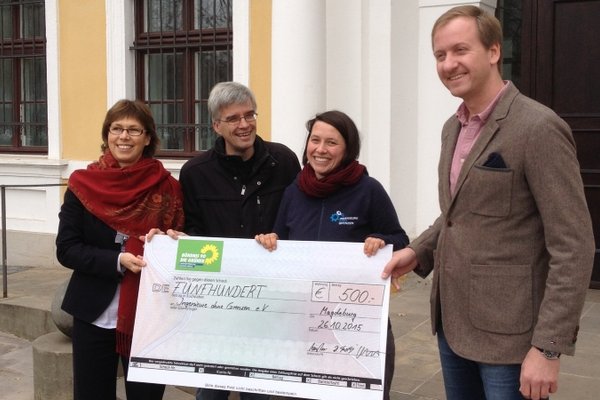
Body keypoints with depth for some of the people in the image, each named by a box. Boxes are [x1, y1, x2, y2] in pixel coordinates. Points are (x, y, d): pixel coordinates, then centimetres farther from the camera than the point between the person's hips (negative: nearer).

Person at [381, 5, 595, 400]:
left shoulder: (539, 127, -16)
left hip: (507, 334, -7)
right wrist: (418, 251, 5)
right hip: (452, 322, 8)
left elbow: (574, 247, -18)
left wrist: (548, 347, -20)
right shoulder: (453, 128, 9)